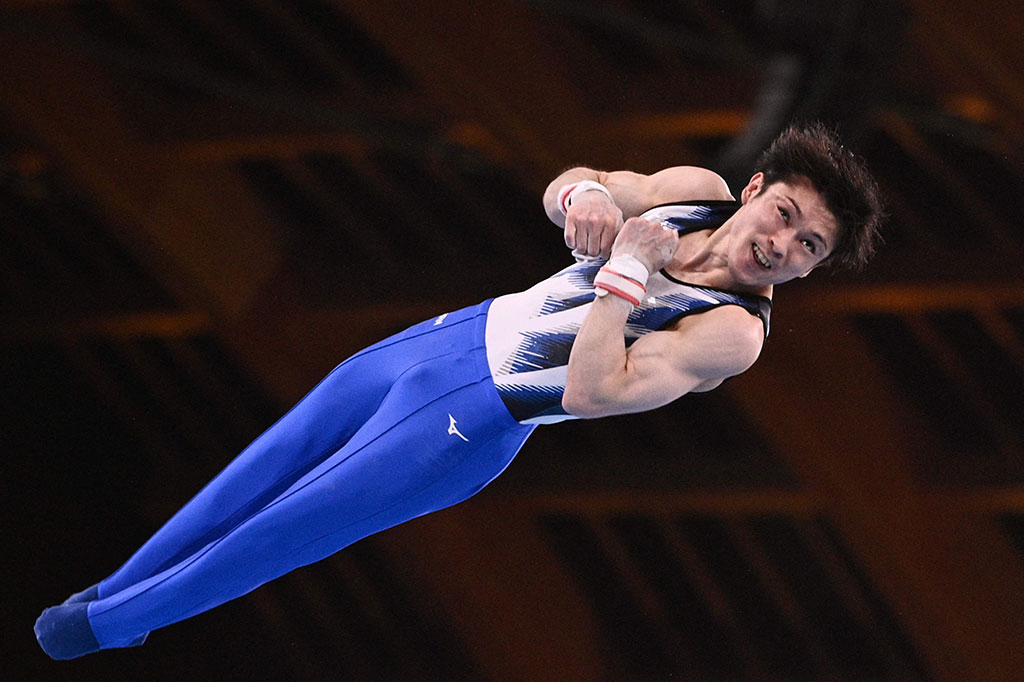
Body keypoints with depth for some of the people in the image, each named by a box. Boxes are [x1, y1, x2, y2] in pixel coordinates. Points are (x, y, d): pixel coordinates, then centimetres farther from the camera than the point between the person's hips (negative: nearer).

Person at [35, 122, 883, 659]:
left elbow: (591, 392, -30)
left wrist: (627, 266, -31)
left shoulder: (733, 331, -23)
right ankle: (114, 589, 34)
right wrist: (586, 193, -23)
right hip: (459, 332, 6)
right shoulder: (700, 192, -4)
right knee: (265, 467, 16)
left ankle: (109, 623, 22)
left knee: (274, 535, 2)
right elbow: (565, 190, 0)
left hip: (477, 418, -6)